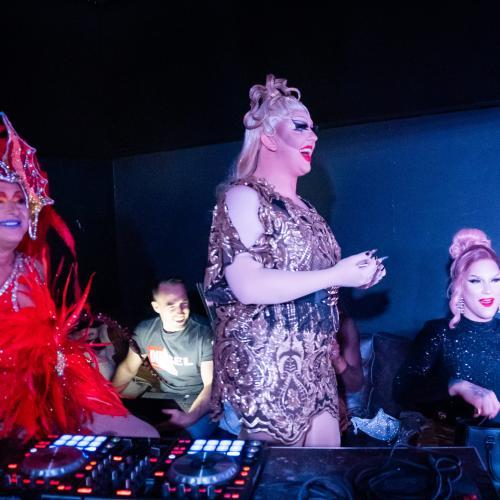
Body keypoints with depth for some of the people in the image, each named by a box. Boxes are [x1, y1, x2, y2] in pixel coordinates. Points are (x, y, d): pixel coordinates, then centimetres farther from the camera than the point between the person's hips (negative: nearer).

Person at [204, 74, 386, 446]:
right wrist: (336, 275, -18)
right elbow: (248, 287, -23)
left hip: (315, 370, 8)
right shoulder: (243, 196, -10)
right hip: (264, 371, -8)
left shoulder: (303, 208, 13)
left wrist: (356, 276, 8)